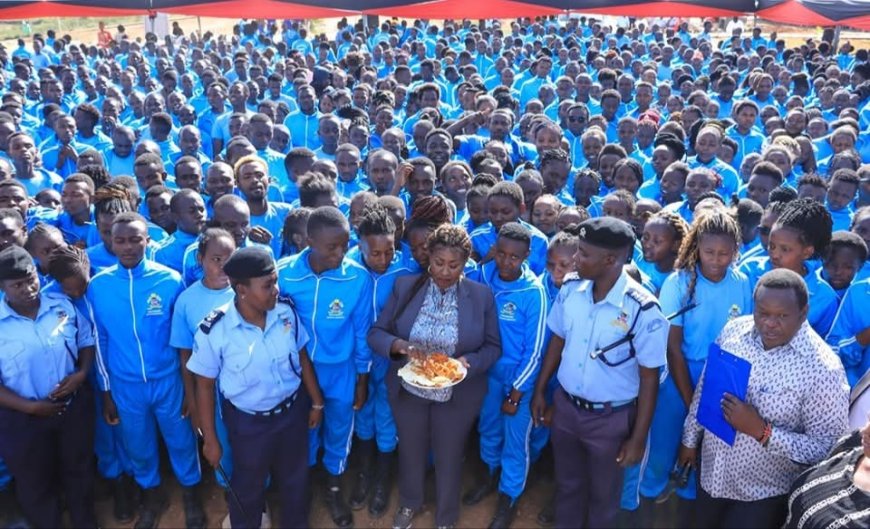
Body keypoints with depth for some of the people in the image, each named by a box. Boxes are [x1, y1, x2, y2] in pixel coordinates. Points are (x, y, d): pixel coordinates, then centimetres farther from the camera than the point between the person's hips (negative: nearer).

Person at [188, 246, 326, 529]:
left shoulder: (286, 310, -16)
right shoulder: (214, 331, -24)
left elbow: (302, 357, -1)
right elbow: (205, 385, -11)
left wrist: (317, 401, 7)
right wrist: (210, 439, -5)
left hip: (293, 410, 3)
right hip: (248, 422, -3)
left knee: (295, 479, 25)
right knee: (248, 487, 22)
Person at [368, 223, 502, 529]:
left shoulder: (482, 296, -13)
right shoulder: (405, 287, -12)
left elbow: (493, 347, -5)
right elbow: (376, 334, -9)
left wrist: (469, 361, -25)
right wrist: (400, 346, -29)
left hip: (457, 395, -1)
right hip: (408, 389, 1)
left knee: (449, 457, 20)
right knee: (411, 451, 25)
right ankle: (409, 503, 54)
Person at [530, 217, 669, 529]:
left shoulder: (643, 310, -23)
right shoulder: (571, 288, -9)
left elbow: (649, 378, -15)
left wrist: (638, 438, -11)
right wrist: (539, 391, 10)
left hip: (611, 418, -4)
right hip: (565, 406, 4)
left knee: (602, 493, 20)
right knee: (567, 484, 25)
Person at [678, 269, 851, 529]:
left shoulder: (823, 368, -23)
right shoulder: (734, 330, -8)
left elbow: (829, 448, -20)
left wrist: (762, 431, -28)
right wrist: (690, 439, 11)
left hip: (764, 493, -5)